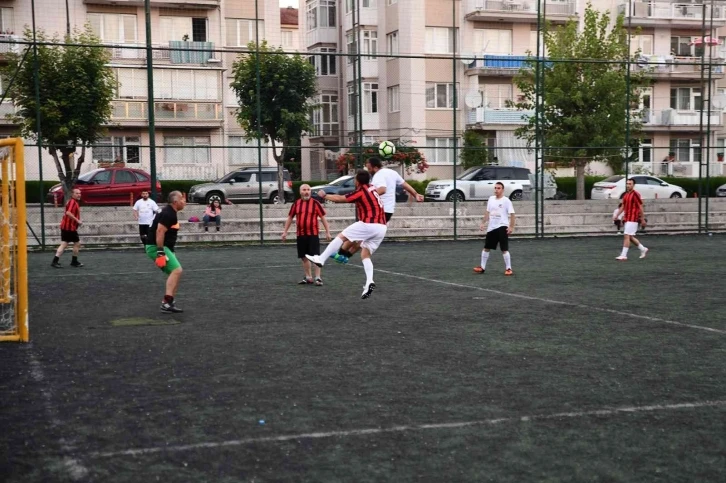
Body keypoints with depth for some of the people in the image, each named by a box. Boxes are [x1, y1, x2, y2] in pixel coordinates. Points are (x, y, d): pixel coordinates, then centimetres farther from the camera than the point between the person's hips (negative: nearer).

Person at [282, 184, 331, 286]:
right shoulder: (296, 204, 6)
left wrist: (327, 232, -6)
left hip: (313, 234, -4)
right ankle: (308, 277, 22)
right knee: (304, 257, 10)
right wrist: (285, 231, 13)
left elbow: (323, 217, -2)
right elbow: (290, 218, 15)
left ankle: (318, 278, -3)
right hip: (300, 234, 4)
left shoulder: (315, 203, -4)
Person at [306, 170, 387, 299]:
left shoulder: (361, 192, -5)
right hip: (382, 227, 8)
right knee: (365, 255, 11)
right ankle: (369, 282, -7)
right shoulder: (372, 189, 17)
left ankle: (321, 259, 10)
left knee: (341, 237, 6)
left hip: (369, 224, -8)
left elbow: (340, 199, 3)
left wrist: (324, 195, 16)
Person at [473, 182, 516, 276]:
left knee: (504, 249, -8)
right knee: (486, 248, 12)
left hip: (502, 227, -6)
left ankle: (508, 269, 0)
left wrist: (511, 227, -20)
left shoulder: (506, 200, -8)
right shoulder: (491, 199, 9)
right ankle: (482, 267, 23)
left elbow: (512, 214, -12)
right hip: (491, 227, 6)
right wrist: (483, 223, 14)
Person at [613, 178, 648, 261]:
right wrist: (616, 215, 12)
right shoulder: (626, 195, 14)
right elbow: (623, 207, 21)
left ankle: (623, 255, -11)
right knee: (630, 237, 13)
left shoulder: (635, 194, -11)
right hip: (627, 219, 9)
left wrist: (642, 219, -11)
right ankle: (643, 249, 29)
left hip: (633, 219, -9)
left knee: (627, 236, -12)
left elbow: (640, 207, -11)